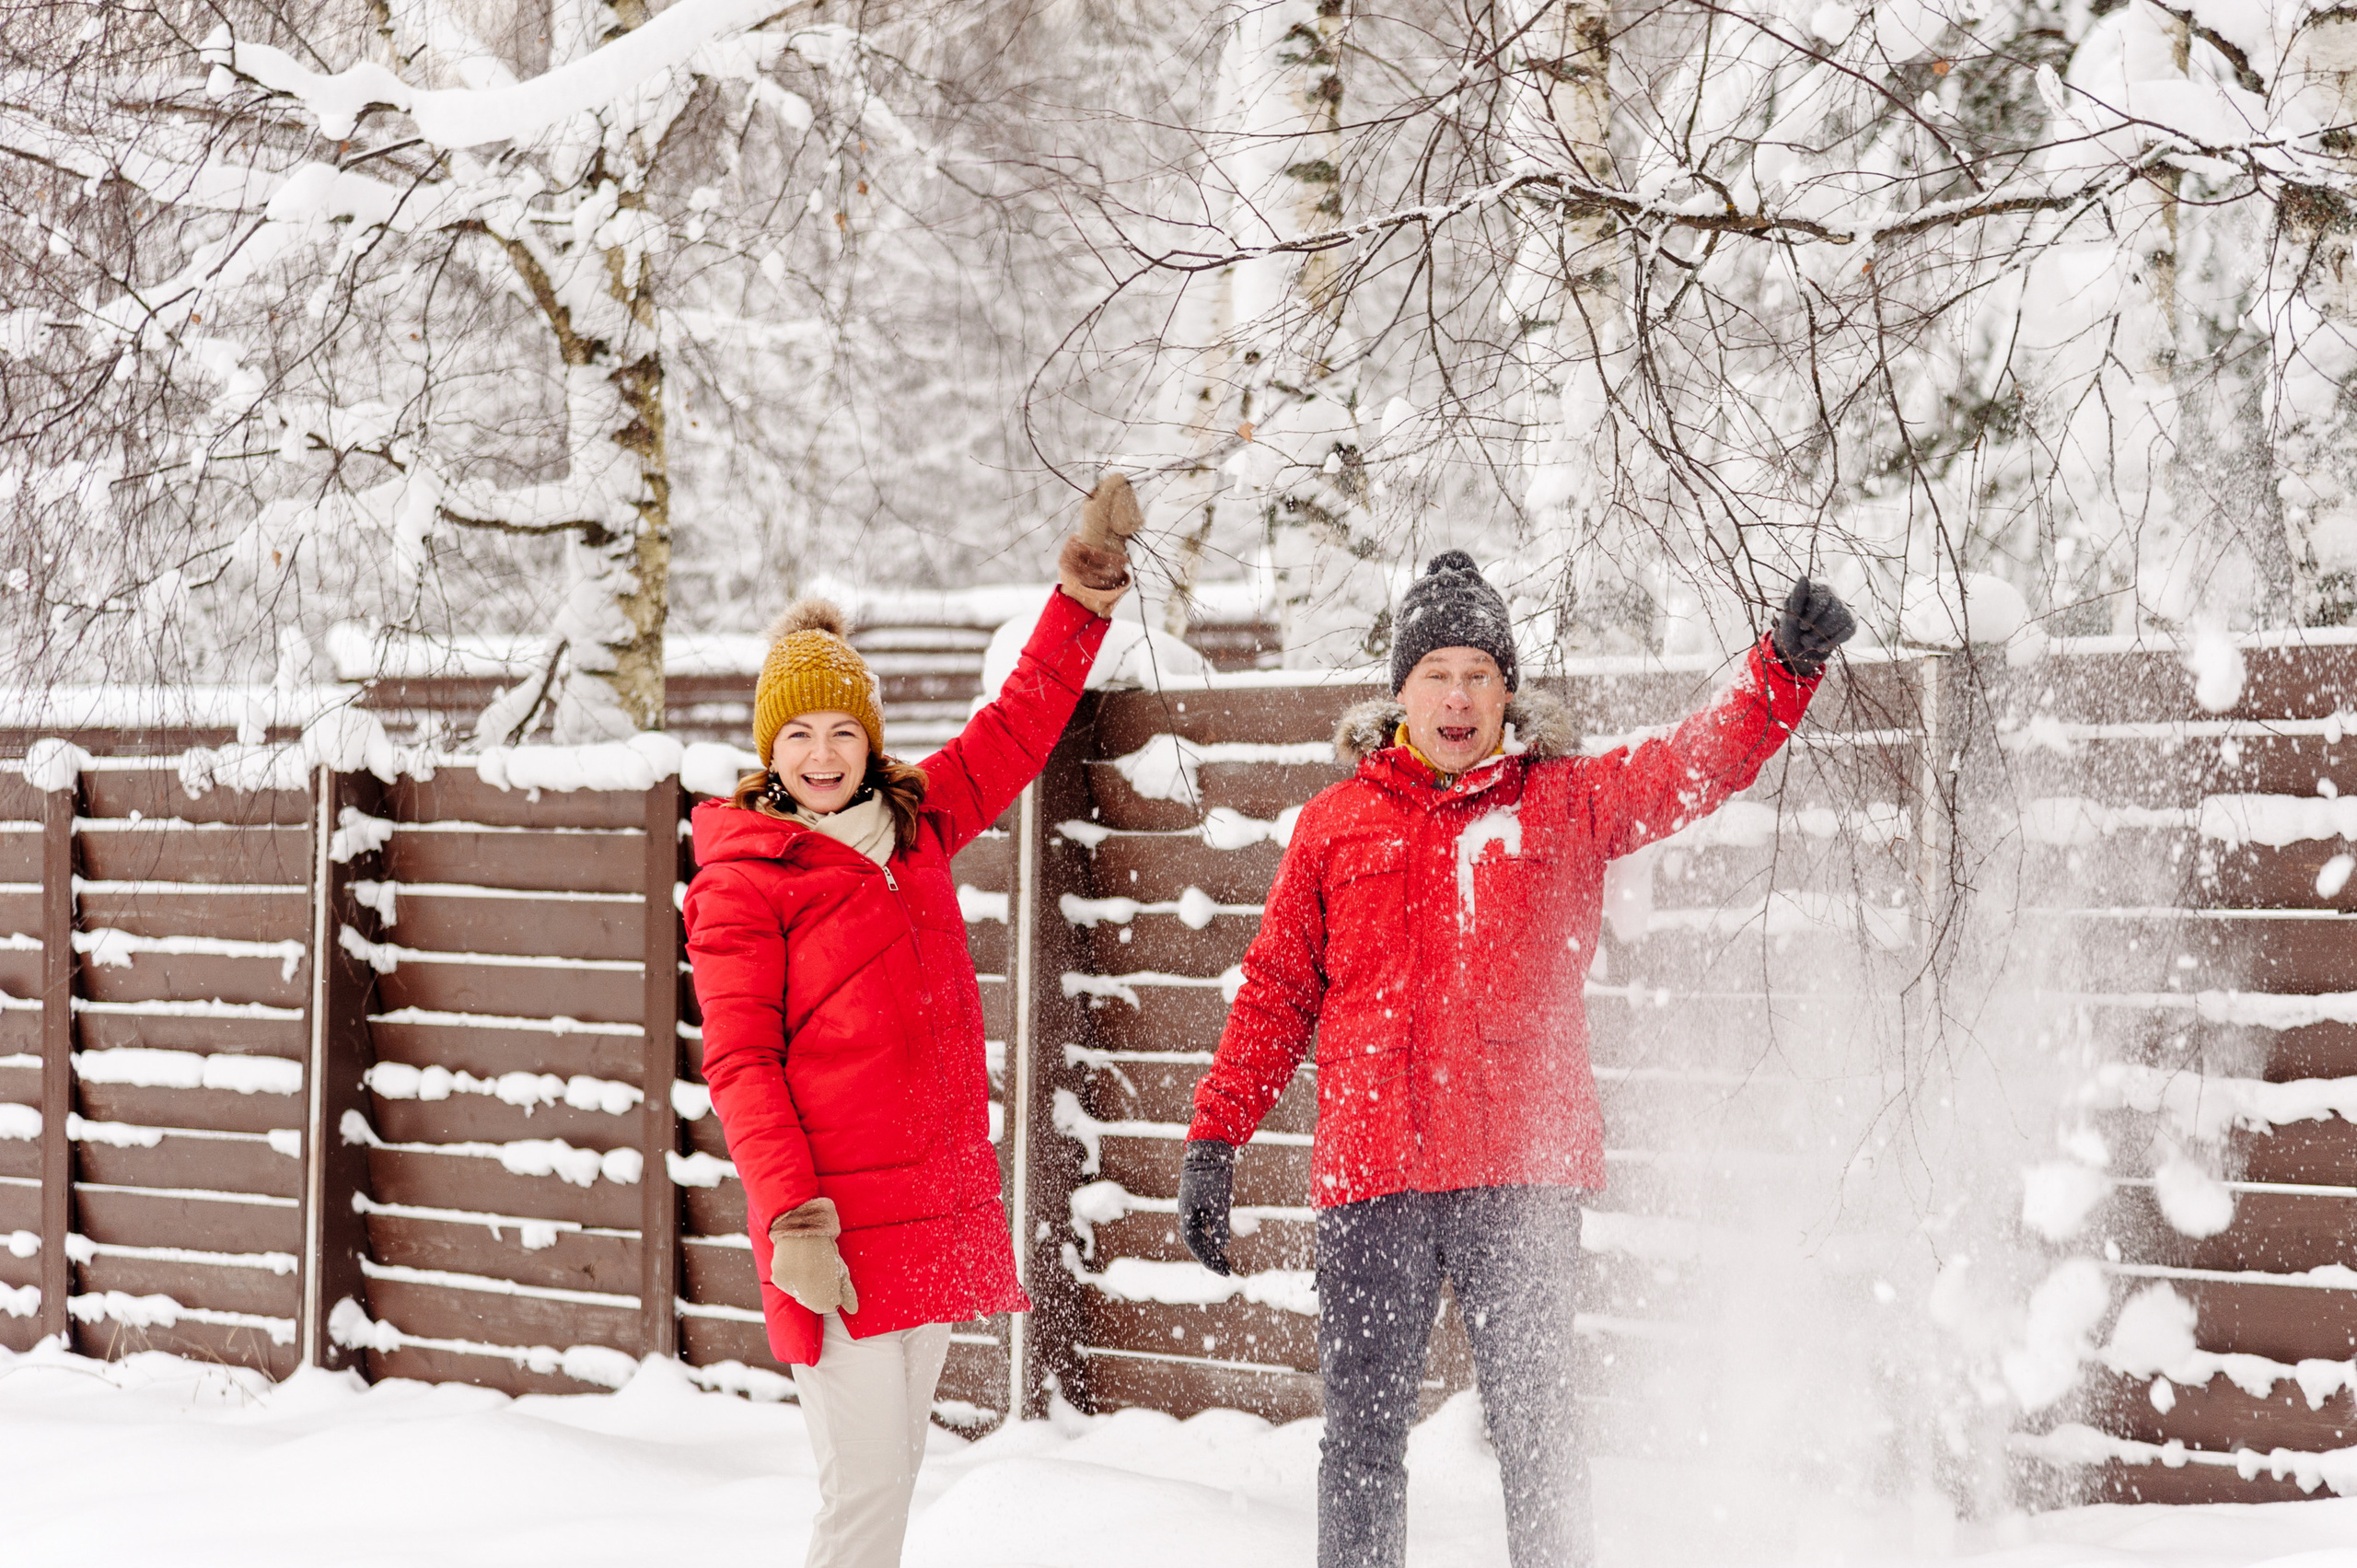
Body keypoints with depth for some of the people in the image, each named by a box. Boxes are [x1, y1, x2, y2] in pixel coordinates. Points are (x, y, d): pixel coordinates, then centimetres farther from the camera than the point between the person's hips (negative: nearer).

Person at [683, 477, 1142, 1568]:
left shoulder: (915, 823, 13)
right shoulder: (741, 881, -4)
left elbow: (1019, 729, 21)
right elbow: (740, 1066, -8)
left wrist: (1087, 588, 15)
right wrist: (791, 1222, -17)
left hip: (938, 1212, 7)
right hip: (838, 1222, -6)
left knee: (888, 1480, 11)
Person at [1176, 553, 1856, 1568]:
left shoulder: (1568, 801, 10)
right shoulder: (1338, 821, 12)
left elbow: (1704, 762, -1)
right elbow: (1275, 992, 13)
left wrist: (1788, 665, -18)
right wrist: (1213, 1139, 8)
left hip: (1522, 1175, -1)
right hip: (1371, 1173, 1)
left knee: (1536, 1433, 2)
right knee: (1362, 1436, 5)